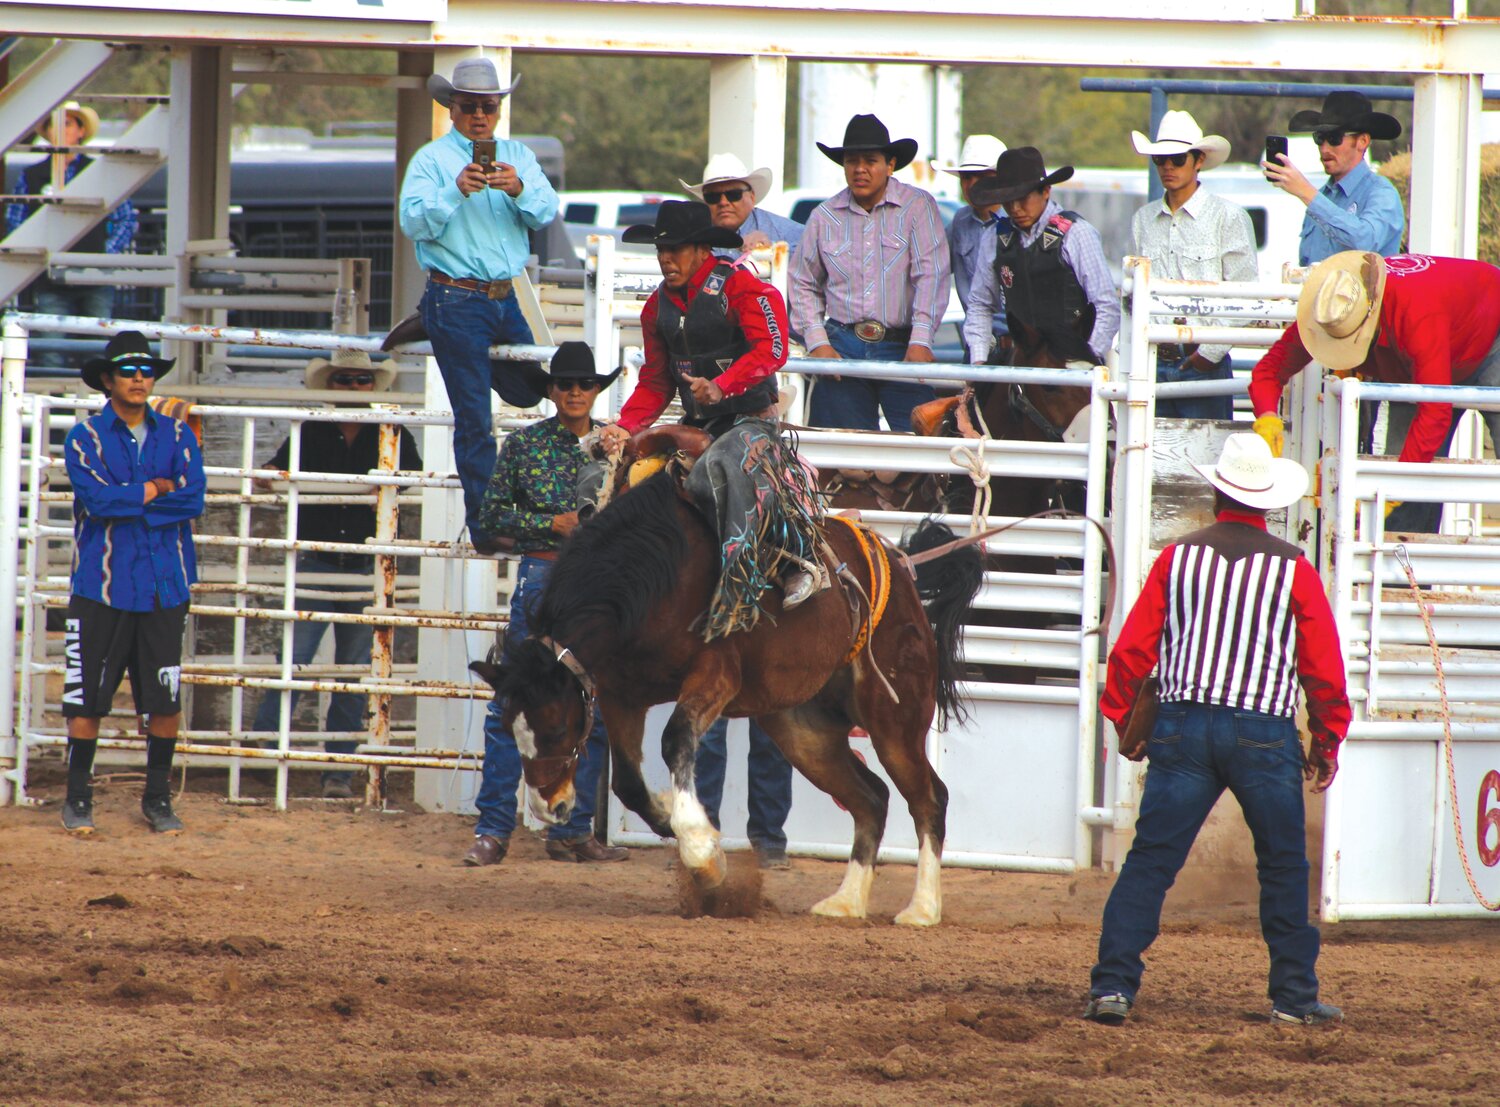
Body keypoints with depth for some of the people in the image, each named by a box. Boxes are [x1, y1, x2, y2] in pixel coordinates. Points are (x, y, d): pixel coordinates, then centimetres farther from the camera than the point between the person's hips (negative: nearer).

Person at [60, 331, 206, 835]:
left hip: (164, 587, 2)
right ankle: (78, 799, 9)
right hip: (101, 586, -2)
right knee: (86, 698, -2)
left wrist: (125, 502, -11)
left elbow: (193, 499, -7)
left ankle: (158, 800, 15)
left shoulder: (177, 435, 8)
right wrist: (157, 490, -7)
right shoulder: (86, 437, 1)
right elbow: (98, 498, -15)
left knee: (166, 700, 3)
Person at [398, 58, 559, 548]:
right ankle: (483, 526, 3)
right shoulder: (431, 159, -3)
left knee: (528, 391, 20)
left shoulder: (517, 156, 10)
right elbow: (414, 223, -15)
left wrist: (518, 189, -24)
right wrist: (457, 190, -28)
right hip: (457, 300, -5)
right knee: (475, 421, -3)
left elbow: (545, 213, -4)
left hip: (505, 298, 5)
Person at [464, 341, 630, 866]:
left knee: (595, 713, 4)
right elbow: (494, 514, 2)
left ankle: (572, 831, 12)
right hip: (541, 579, -2)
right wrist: (555, 523, -9)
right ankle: (494, 828, 0)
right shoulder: (525, 444, 3)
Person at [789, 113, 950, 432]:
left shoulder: (918, 207, 0)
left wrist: (920, 342, -18)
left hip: (902, 347, -3)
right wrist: (817, 343, 4)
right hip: (843, 346, 3)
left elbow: (931, 276, -8)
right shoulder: (825, 217, 10)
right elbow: (804, 284, 18)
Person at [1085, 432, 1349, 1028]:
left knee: (1149, 861, 2)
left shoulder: (1178, 558, 2)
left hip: (1183, 726, 1)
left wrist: (1123, 719, 17)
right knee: (1283, 867, 12)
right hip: (1264, 731, -1)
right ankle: (1295, 996, 14)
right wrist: (1327, 743, 14)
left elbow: (1131, 649, 3)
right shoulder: (1293, 569, -1)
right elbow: (1324, 666, 2)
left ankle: (1112, 986, -6)